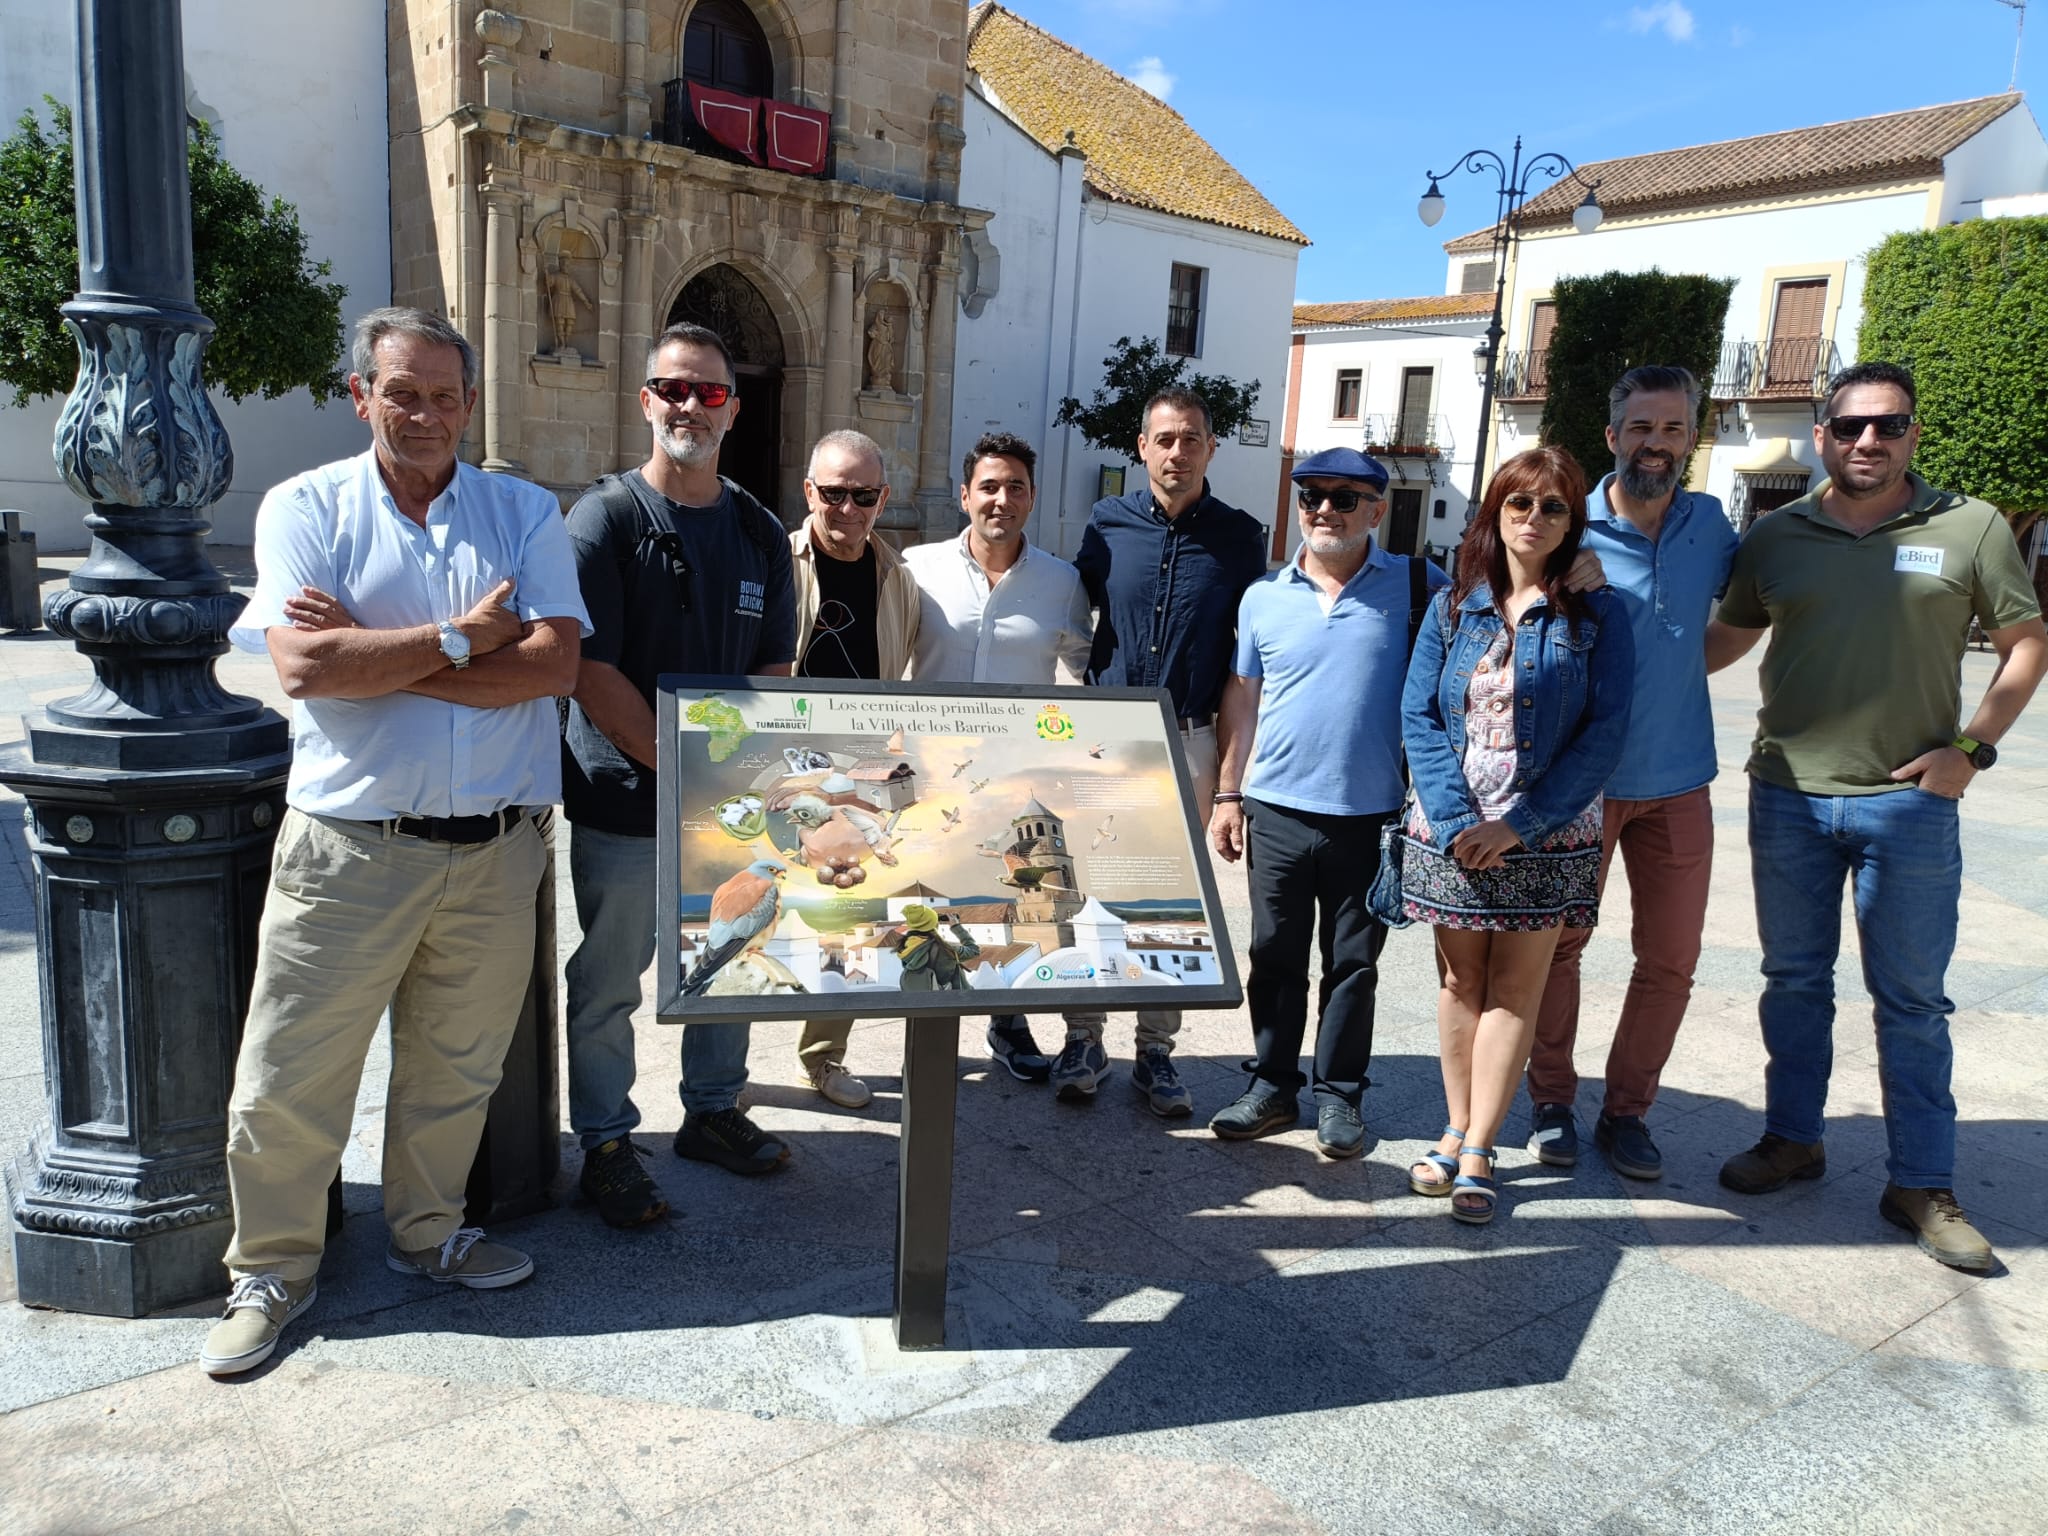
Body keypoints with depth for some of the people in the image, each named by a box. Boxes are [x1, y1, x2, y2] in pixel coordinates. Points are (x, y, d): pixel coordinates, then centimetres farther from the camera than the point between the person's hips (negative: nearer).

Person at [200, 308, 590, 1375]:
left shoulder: (524, 513, 6)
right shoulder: (307, 507, 1)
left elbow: (554, 662, -9)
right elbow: (305, 666, -14)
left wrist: (374, 654, -12)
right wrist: (462, 638, -10)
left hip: (496, 847, 2)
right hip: (350, 846, -2)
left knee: (457, 1070, 16)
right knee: (288, 1080, 7)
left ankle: (427, 1234, 38)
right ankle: (271, 1269, 29)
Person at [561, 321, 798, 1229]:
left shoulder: (761, 533, 8)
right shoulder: (607, 517, -6)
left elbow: (775, 668, 8)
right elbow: (589, 670, -13)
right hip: (624, 800, -5)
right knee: (609, 981, 6)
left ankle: (713, 1111, 35)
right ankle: (605, 1146, 23)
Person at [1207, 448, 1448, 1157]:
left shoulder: (1418, 588, -2)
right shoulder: (1264, 595, 4)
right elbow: (1243, 697, 10)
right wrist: (1228, 794, 7)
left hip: (1371, 816, -2)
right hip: (1276, 810, 2)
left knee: (1353, 963, 10)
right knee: (1275, 957, 11)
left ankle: (1338, 1094, 24)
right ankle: (1273, 1086, 25)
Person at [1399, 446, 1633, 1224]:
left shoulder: (1596, 614, -1)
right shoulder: (1452, 608, 4)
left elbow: (1605, 731, -7)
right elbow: (1419, 717, -1)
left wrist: (1520, 824, -15)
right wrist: (1457, 821, -14)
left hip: (1546, 833, -2)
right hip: (1452, 830, 2)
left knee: (1515, 987, 3)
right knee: (1461, 980, 10)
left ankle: (1478, 1150, 10)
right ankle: (1459, 1130, 23)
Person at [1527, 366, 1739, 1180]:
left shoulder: (1708, 522, 4)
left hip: (1676, 781, 4)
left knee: (1670, 960, 8)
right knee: (1558, 943, 8)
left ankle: (1627, 1111, 24)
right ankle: (1552, 1102, 25)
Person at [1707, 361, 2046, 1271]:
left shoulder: (1970, 528, 0)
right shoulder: (1776, 537, 5)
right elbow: (1730, 633, 16)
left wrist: (1973, 747, -5)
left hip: (1909, 801, -2)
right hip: (1787, 795, 2)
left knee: (1911, 999, 5)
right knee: (1794, 980, 13)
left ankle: (1921, 1186, 16)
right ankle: (1792, 1140, 28)